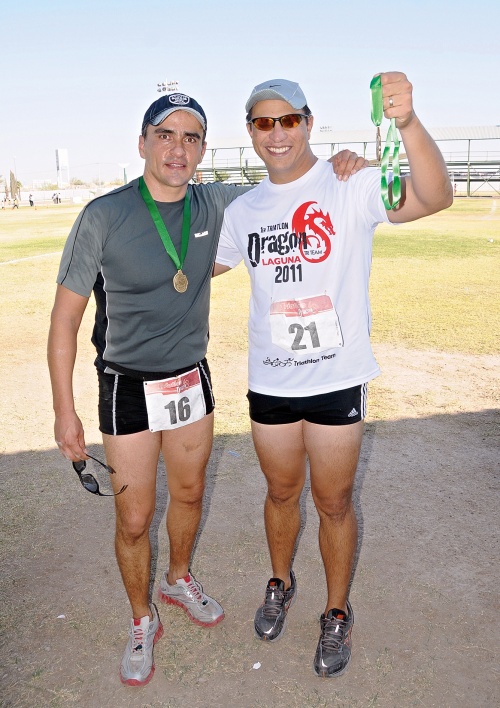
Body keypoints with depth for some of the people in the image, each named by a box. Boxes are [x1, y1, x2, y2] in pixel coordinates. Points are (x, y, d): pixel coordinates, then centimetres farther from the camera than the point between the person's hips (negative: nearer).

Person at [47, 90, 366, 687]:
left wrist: (334, 168, -7)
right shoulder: (104, 216, -16)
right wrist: (64, 411, -11)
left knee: (189, 494, 20)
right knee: (134, 519, 6)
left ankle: (179, 579, 50)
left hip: (192, 380, 4)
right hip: (129, 387, -4)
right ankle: (142, 621, 34)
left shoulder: (214, 204, -4)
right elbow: (65, 315, -10)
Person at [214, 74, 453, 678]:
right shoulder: (244, 210, 5)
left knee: (333, 502, 11)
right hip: (269, 381, 4)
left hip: (336, 379, -3)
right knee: (281, 492, 21)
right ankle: (280, 584, 47)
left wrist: (407, 123, -44)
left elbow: (434, 197, -28)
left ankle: (337, 615, 35)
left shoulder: (350, 186, -10)